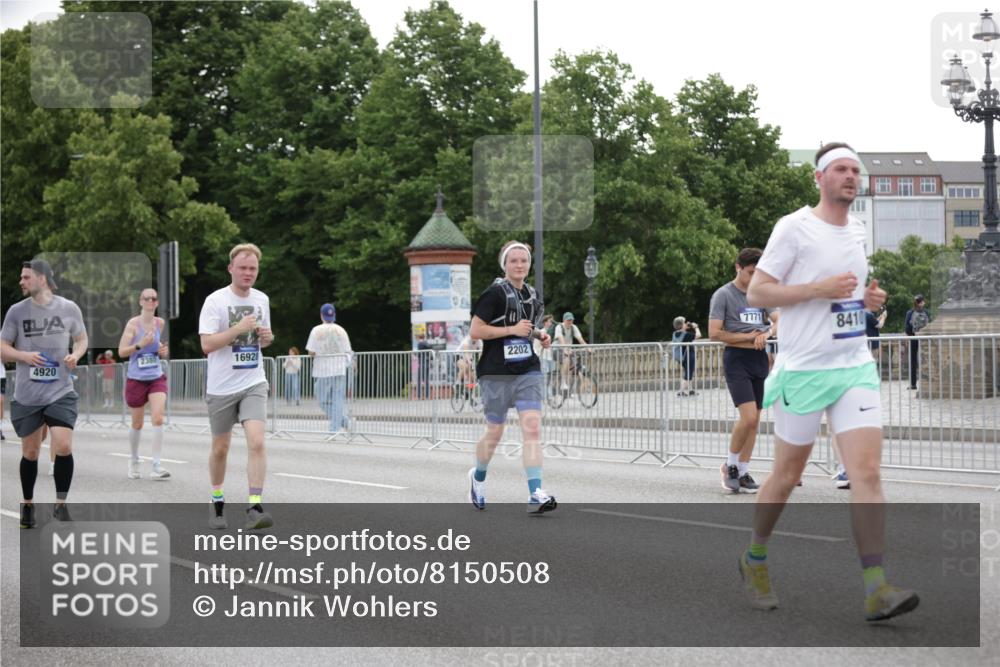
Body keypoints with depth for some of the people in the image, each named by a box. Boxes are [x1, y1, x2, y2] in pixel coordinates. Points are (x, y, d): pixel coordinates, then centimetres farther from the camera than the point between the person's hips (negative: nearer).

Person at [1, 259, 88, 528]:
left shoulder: (69, 308, -1)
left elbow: (81, 339, 14)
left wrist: (76, 355, -8)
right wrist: (24, 356, -15)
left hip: (60, 392, -1)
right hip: (27, 394, 1)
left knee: (64, 447, -14)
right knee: (30, 453, 9)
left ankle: (60, 504, 4)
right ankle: (27, 504, 29)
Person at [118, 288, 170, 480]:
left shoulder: (160, 323, 4)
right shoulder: (133, 323, -8)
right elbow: (121, 352, -10)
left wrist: (163, 350, 3)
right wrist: (140, 344, -25)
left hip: (156, 378, 2)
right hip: (136, 379, -2)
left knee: (158, 419, -15)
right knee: (137, 423, 10)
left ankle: (156, 466, -14)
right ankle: (133, 461, 34)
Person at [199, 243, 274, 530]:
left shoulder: (261, 299, 8)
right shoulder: (215, 301, -8)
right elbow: (207, 344, -15)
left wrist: (267, 337, 0)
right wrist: (238, 328, -23)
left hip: (253, 383, 3)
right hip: (221, 387, -2)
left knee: (256, 442, -16)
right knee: (220, 448, 9)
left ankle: (255, 508, -17)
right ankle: (217, 502, 30)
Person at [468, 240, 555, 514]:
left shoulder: (531, 294, 12)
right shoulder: (495, 293, -9)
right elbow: (475, 330, -14)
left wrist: (539, 335, 8)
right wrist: (512, 330, -18)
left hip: (527, 371, 5)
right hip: (497, 373, -5)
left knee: (532, 429, -11)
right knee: (494, 433, 8)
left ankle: (535, 495, -15)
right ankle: (478, 477, 36)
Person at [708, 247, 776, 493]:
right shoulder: (723, 295, -4)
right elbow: (714, 333, -10)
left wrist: (767, 333, -14)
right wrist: (749, 337, -9)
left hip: (760, 359, 6)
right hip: (736, 359, -6)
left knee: (754, 420, 5)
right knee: (748, 416, -16)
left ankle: (743, 471, 14)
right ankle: (730, 464, 3)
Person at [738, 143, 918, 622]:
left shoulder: (857, 230, 13)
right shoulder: (794, 227, -7)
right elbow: (756, 293, -10)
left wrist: (868, 297, 6)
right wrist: (821, 288, -20)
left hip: (855, 367, 5)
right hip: (803, 370, -5)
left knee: (867, 471, -10)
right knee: (787, 476, 6)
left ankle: (876, 591, -15)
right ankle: (754, 560, 31)